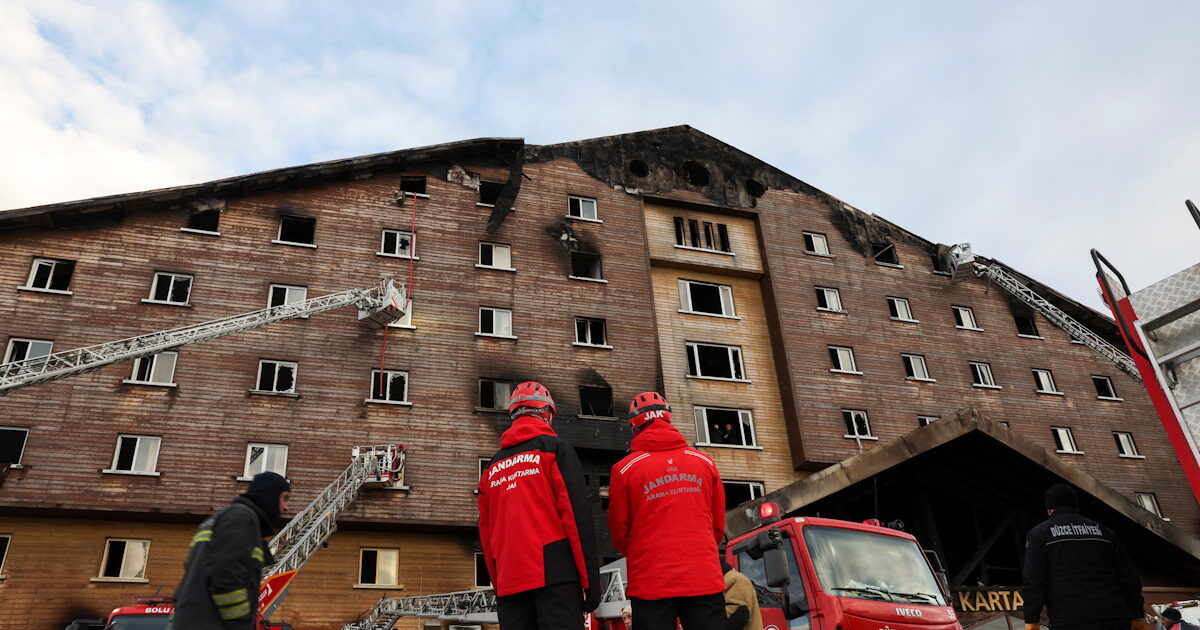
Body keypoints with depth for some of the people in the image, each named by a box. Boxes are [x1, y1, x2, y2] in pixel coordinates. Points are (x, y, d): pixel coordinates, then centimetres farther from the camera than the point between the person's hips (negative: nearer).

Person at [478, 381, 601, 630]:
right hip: (554, 574, -5)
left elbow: (486, 533, 19)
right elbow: (577, 514, -7)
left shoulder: (492, 467, 19)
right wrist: (590, 579, -6)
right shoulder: (555, 448, 2)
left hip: (509, 581, 6)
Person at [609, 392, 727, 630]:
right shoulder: (705, 463, 6)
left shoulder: (624, 469, -2)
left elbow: (619, 533, 3)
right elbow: (718, 527, 11)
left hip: (651, 582, -2)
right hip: (705, 579, 2)